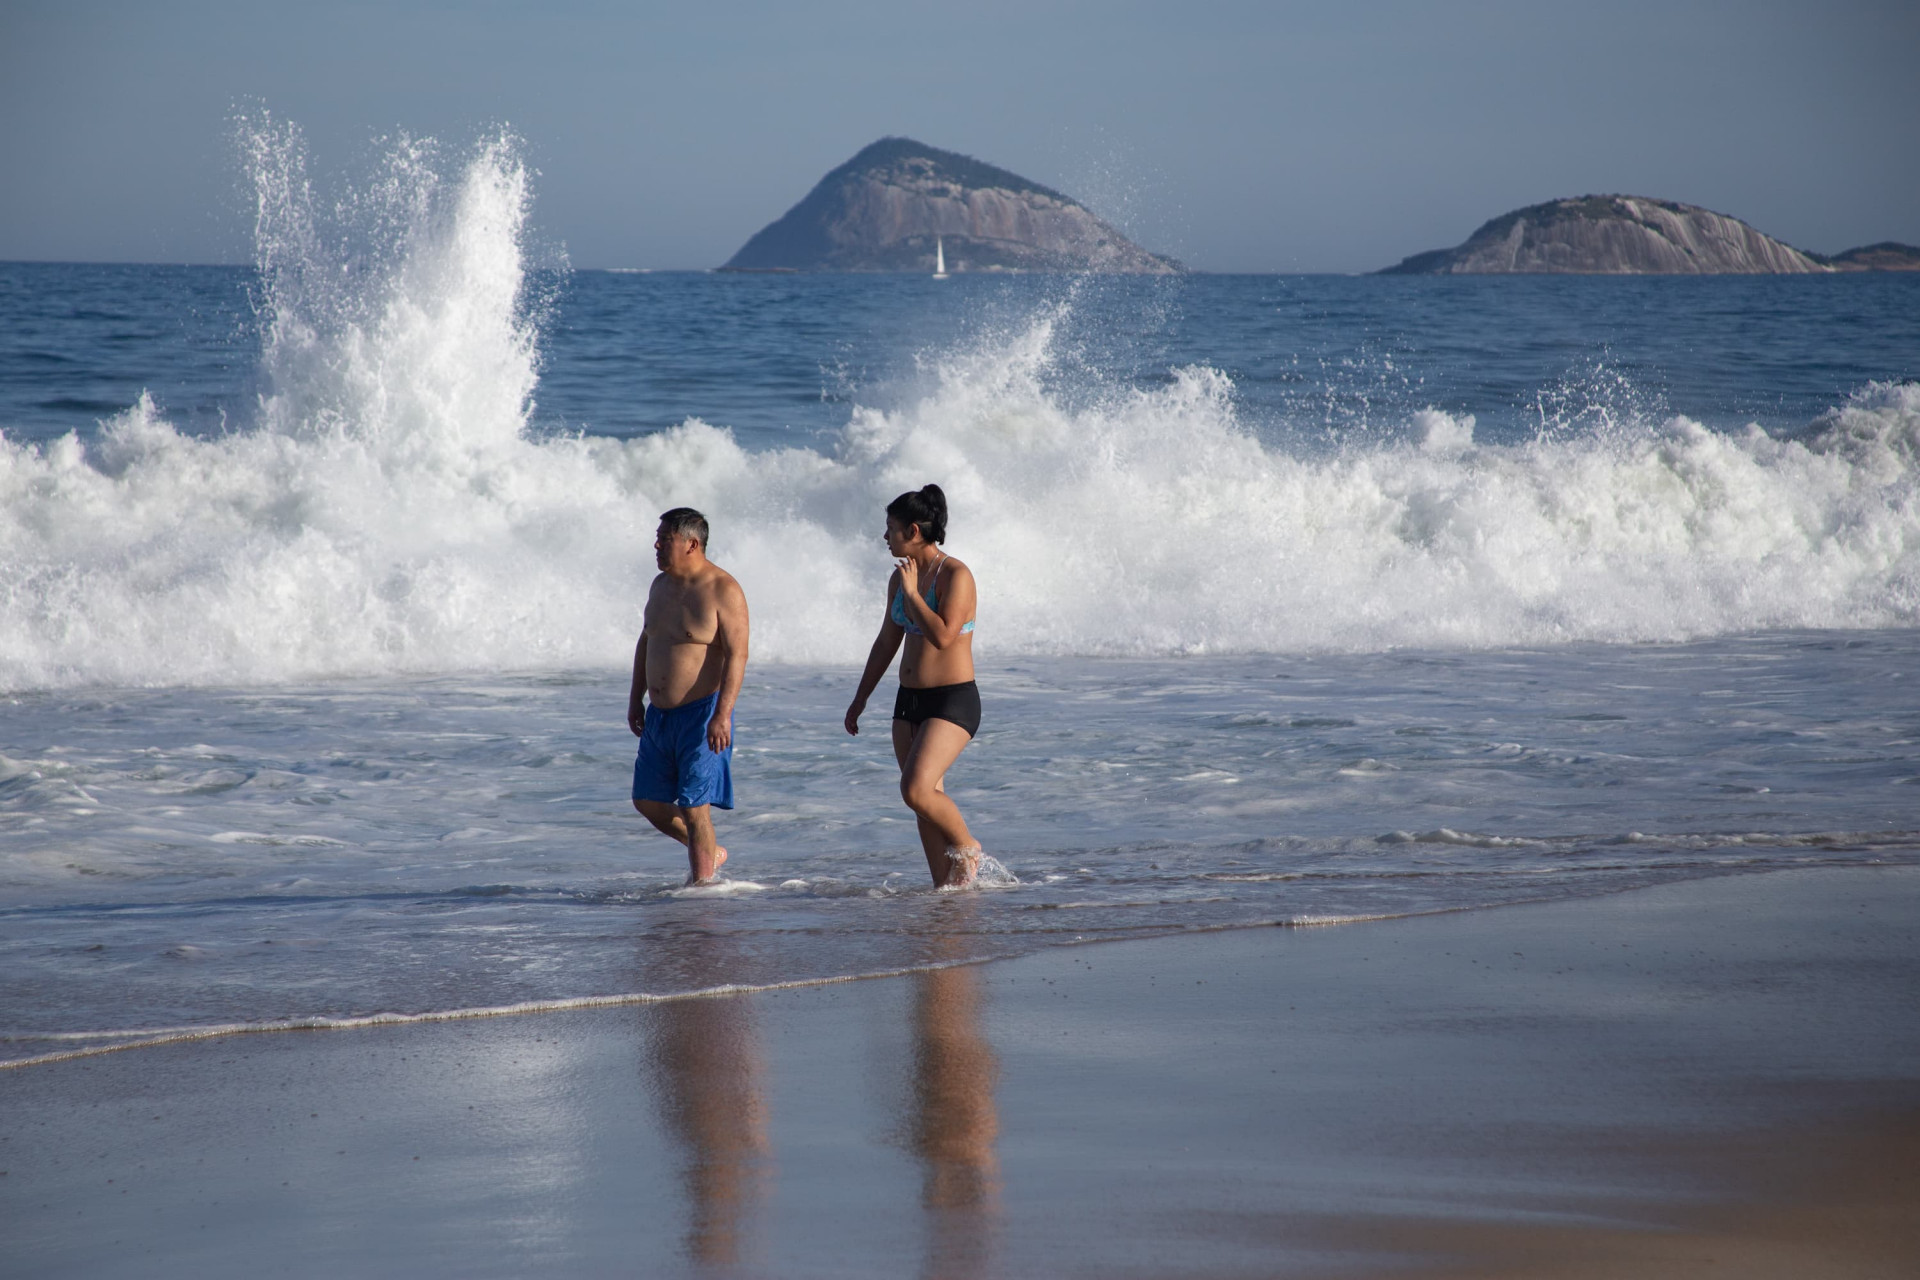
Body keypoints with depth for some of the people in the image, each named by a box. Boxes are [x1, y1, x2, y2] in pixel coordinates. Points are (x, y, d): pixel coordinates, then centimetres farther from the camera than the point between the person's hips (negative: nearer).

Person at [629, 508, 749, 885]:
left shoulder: (723, 591, -14)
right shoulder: (661, 586, 10)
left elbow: (737, 654, -20)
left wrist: (722, 714, -27)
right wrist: (635, 698, 17)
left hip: (702, 713, -8)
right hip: (660, 714, 8)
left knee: (694, 806, -9)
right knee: (647, 801, 12)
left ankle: (702, 883, 1)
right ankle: (710, 853, 30)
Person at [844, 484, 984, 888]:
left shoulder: (955, 575, -15)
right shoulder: (900, 578, 9)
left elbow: (942, 636, -28)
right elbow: (886, 643, 18)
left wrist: (912, 592, -19)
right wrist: (860, 700, 21)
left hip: (953, 702, -8)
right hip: (910, 702, 8)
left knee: (916, 789, -20)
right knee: (927, 799, 6)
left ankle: (968, 847, 4)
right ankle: (946, 888, 12)